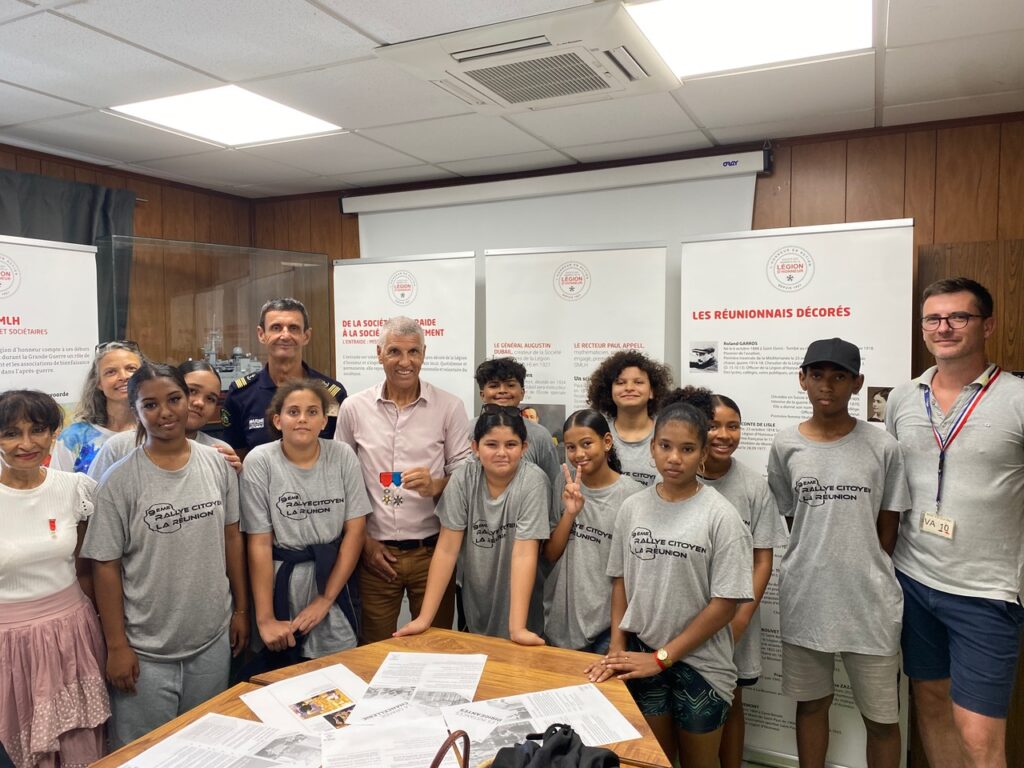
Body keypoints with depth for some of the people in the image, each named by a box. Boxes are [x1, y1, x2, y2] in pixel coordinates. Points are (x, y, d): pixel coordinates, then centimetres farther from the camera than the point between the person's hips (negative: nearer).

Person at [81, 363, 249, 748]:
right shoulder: (120, 480, -12)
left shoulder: (217, 464, -2)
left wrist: (242, 609, 8)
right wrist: (116, 645, -6)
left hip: (213, 641, 3)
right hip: (146, 651, -3)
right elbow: (106, 566, -8)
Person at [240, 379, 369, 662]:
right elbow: (259, 543, -11)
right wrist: (265, 619, -12)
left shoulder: (343, 456, -5)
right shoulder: (259, 461, -10)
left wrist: (326, 599, -8)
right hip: (280, 583, -1)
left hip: (334, 579, 2)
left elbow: (355, 531, -4)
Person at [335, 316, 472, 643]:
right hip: (374, 553, 1)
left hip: (432, 551, 0)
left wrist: (434, 486, -20)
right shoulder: (353, 408, 1)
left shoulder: (450, 407, -3)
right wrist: (364, 541, 2)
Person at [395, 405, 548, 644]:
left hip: (518, 601, -2)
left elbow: (524, 553, -24)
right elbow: (447, 549, -12)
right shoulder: (463, 478, -12)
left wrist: (517, 628, -28)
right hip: (475, 606, 3)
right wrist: (424, 618, -14)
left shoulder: (533, 481, -20)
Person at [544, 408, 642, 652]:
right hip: (563, 617, 4)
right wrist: (570, 512, -16)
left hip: (607, 622, -4)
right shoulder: (566, 489, 0)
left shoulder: (632, 494, -13)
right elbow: (550, 554, -1)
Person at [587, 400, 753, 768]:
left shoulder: (720, 516, -14)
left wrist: (662, 657, -12)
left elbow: (725, 604, -13)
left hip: (698, 662, -3)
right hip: (642, 657, 3)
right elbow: (621, 581, 6)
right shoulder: (632, 508, -2)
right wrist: (617, 649, -3)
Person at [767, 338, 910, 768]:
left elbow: (887, 531, 2)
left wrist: (862, 573, 0)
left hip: (869, 601, -1)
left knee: (882, 717, 11)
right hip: (804, 599, 1)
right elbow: (791, 522, 6)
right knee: (811, 702, 17)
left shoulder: (882, 447, -4)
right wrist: (818, 566, -1)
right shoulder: (785, 447, -1)